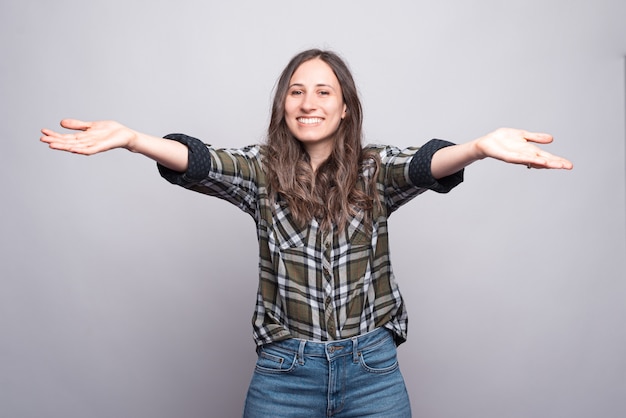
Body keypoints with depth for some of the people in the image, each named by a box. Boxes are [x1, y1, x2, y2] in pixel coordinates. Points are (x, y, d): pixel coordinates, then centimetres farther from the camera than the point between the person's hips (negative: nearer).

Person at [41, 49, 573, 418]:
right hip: (284, 371, 0)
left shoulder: (376, 170, -1)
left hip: (372, 370, 0)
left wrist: (481, 147, -42)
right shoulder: (261, 170, 0)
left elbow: (425, 164, -20)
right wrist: (128, 138, -36)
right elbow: (199, 161, -17)